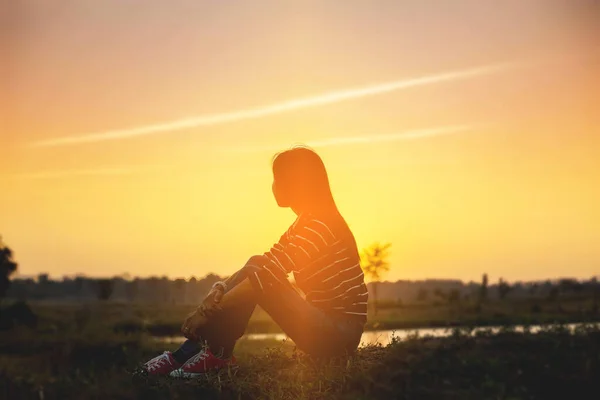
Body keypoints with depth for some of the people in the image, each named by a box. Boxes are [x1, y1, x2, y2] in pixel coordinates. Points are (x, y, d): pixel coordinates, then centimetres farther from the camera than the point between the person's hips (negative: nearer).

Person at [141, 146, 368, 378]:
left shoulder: (319, 225, -18)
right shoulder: (305, 224, 13)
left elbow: (268, 274, -25)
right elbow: (265, 265, 8)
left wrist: (208, 309, -21)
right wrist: (219, 291, -9)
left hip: (339, 335, -9)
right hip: (326, 325, 9)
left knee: (256, 276, -22)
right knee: (255, 266, -1)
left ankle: (215, 355, -8)